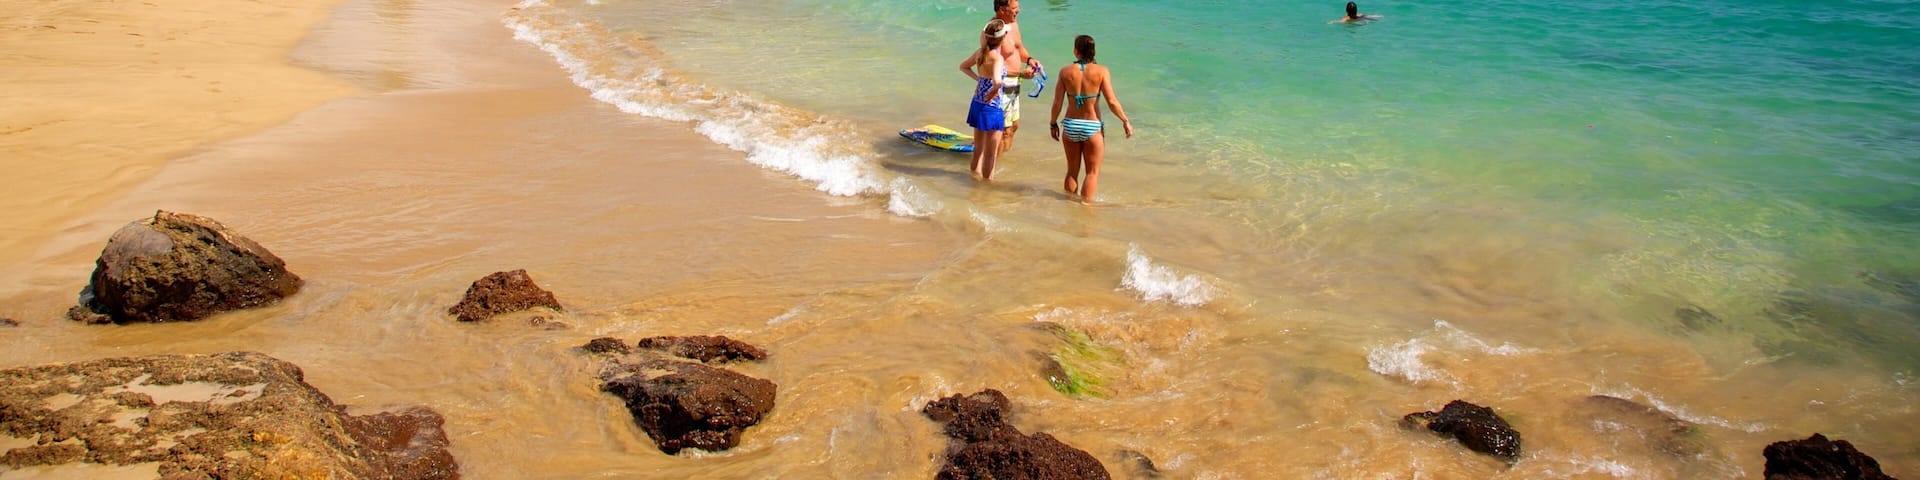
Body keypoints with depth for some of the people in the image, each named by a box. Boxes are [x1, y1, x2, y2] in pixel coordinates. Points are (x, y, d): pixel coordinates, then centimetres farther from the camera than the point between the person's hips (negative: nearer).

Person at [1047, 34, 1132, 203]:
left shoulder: (1065, 71, -5)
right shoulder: (1101, 71, -9)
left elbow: (1057, 103, -3)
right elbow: (1112, 102, -13)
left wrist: (1053, 123, 11)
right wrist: (1126, 121, -2)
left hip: (1070, 126, 2)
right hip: (1093, 126, -2)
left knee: (1072, 170, 18)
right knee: (1092, 172, 12)